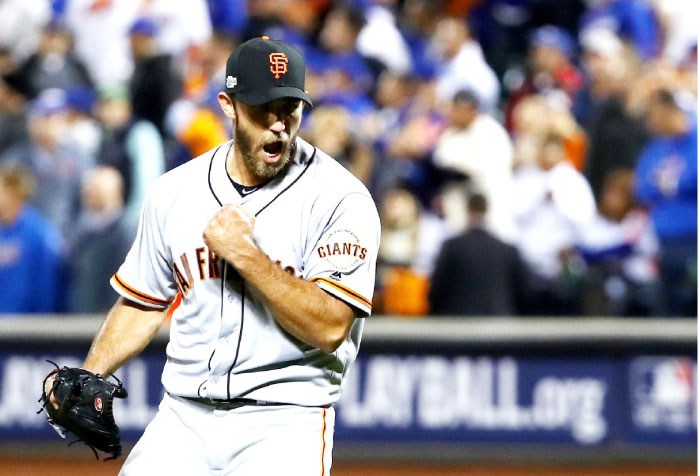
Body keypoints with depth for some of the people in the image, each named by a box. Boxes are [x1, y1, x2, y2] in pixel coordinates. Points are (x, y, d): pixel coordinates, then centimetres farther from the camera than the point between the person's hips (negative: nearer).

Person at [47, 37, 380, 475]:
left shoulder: (341, 200, -9)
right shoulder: (175, 192, 7)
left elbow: (330, 329, -17)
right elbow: (145, 305, 18)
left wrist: (244, 253, -19)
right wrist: (85, 379, 4)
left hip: (285, 422, -4)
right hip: (183, 418, 4)